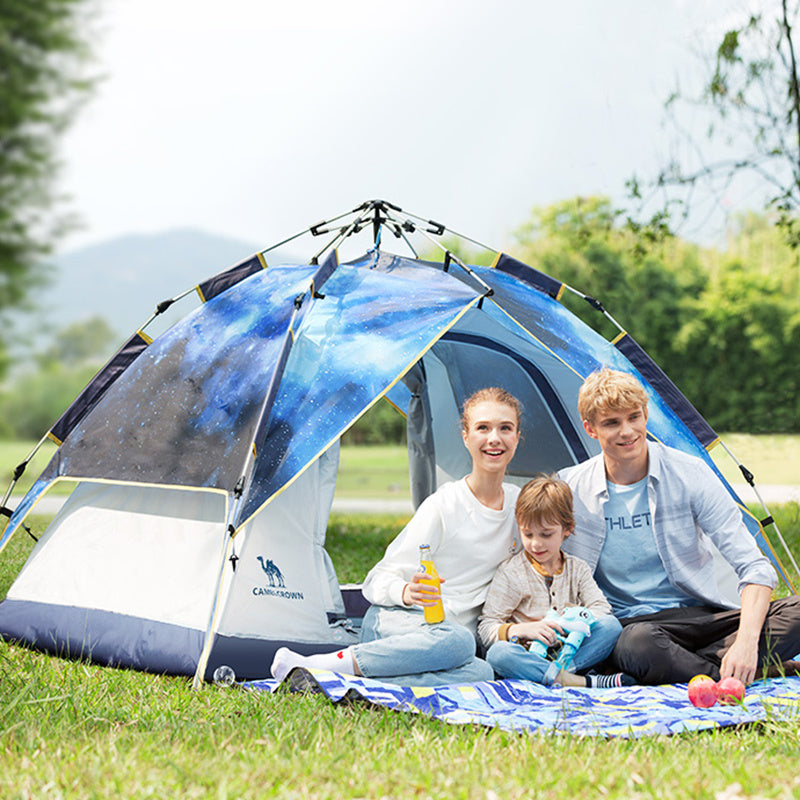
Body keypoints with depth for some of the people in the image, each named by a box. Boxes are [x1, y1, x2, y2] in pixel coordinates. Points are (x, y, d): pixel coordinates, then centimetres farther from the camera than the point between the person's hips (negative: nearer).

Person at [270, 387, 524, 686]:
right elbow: (378, 580, -9)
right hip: (393, 620, -4)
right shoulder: (443, 506, -10)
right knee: (457, 641, -42)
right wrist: (405, 592, -29)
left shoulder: (519, 503, 8)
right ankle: (320, 665, -34)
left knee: (479, 674, -36)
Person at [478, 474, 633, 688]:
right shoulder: (510, 574, 1)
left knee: (611, 625, -20)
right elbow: (486, 629, -4)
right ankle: (584, 682, -41)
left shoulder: (577, 568, 13)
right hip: (529, 657, -3)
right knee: (498, 653, -36)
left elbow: (601, 608, 2)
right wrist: (522, 630, -23)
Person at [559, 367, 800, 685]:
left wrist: (746, 642, -25)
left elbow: (752, 565, -8)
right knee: (637, 643, -40)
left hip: (700, 615, 2)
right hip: (628, 624, -2)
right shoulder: (569, 489, -3)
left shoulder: (689, 473, -4)